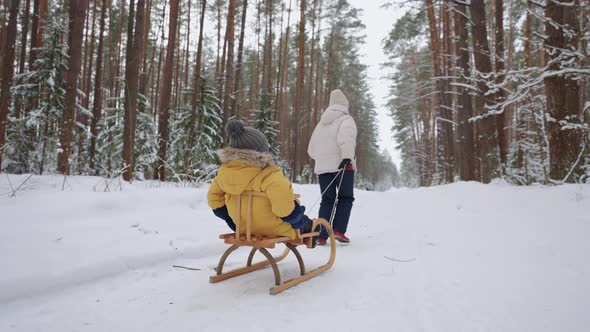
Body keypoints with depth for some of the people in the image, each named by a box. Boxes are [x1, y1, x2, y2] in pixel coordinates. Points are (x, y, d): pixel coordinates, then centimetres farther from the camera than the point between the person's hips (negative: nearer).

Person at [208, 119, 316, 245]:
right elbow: (284, 207, -42)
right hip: (274, 229, -6)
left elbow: (214, 198, 2)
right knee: (305, 222, 28)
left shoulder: (224, 170, -10)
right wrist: (296, 218, -19)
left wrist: (233, 219, 15)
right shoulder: (269, 175, -31)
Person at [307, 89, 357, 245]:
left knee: (327, 201, 8)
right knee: (345, 198, 7)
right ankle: (338, 230, -7)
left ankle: (321, 236, 0)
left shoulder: (321, 123, 19)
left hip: (322, 167, 5)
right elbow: (346, 138, -21)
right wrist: (347, 157, -29)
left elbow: (312, 149, 21)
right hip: (342, 165, -5)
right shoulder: (346, 119, 1)